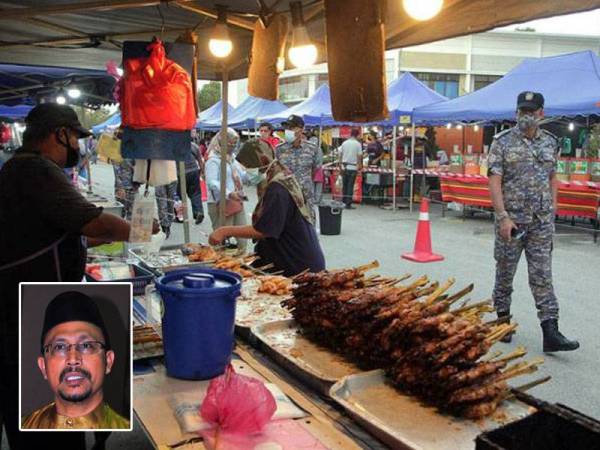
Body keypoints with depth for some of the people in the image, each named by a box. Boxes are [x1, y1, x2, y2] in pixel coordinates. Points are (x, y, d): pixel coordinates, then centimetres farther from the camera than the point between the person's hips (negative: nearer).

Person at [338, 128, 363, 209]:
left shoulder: (344, 143, 5)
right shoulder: (358, 144, -6)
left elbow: (340, 154, 7)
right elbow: (359, 156, -7)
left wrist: (340, 164, 15)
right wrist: (360, 166, 3)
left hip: (344, 167, 4)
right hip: (353, 167, -4)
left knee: (344, 185, 12)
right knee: (350, 186, -1)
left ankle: (343, 202, 15)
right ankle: (348, 204, -1)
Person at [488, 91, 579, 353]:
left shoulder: (550, 142, 9)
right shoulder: (503, 142, -4)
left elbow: (552, 177, 17)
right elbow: (495, 182, -10)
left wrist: (552, 209, 10)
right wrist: (503, 217, -17)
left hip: (542, 222, 3)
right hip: (511, 219, -3)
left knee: (542, 276, 1)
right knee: (505, 273, 9)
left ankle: (551, 334, 0)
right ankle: (503, 320, 26)